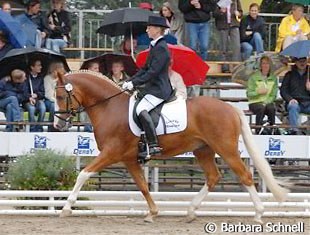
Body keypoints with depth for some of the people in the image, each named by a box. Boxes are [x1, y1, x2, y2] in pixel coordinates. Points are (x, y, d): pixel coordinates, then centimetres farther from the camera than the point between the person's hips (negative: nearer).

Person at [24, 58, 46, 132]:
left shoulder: (40, 78, 11)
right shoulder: (26, 77, 0)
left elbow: (43, 92, 10)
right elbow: (24, 92, -3)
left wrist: (36, 95, -11)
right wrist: (30, 98, -21)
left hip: (39, 99, 3)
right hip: (28, 100, -3)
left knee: (43, 108, -31)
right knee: (32, 108, -35)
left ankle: (39, 129, -20)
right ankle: (33, 129, -26)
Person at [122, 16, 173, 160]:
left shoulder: (161, 48, -14)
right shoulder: (154, 46, 18)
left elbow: (152, 72, -20)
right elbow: (145, 69, 20)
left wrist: (134, 83, -19)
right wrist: (130, 81, 8)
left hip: (159, 90, -11)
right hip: (152, 88, 11)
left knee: (141, 109, -30)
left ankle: (153, 146, -35)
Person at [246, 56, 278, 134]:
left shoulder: (273, 78, 9)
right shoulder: (254, 77, 2)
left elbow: (274, 95, 5)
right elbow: (249, 94, -2)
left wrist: (266, 102, -13)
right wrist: (258, 92, -20)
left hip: (268, 102, 2)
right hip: (255, 102, -2)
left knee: (272, 108, -33)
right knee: (261, 108, -36)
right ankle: (259, 130, -33)